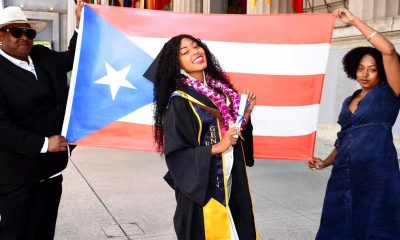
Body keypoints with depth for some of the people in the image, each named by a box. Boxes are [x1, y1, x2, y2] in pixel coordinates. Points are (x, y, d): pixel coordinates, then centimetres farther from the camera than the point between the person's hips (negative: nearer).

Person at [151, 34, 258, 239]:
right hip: (203, 186, -6)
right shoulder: (179, 101, -15)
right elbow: (175, 154, -17)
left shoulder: (219, 89, 5)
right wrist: (217, 148, -20)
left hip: (231, 180, 7)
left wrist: (245, 114, -3)